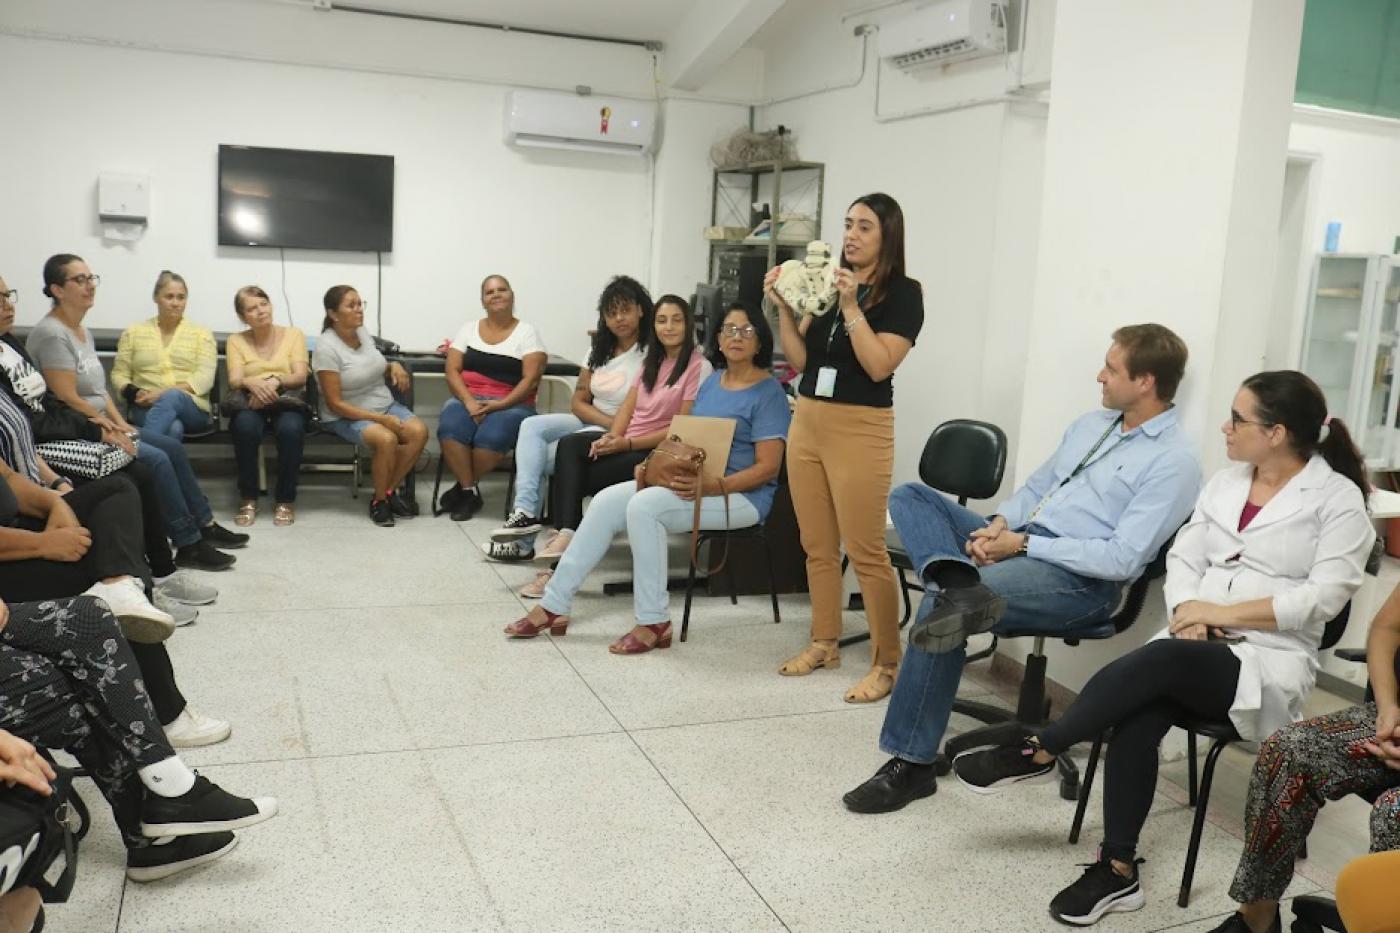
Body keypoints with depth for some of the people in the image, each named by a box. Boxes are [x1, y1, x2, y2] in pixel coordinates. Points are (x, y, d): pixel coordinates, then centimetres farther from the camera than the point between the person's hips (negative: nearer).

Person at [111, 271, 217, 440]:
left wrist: (164, 393, -15)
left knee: (171, 397, -39)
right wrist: (134, 393, -9)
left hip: (193, 408, -1)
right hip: (147, 408, 1)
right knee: (173, 428, -38)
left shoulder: (202, 334, 14)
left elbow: (204, 378, 0)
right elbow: (119, 375, 15)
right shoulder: (133, 333, 18)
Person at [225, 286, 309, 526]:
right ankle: (248, 499, -19)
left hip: (288, 403, 0)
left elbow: (300, 377, -4)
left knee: (290, 428, -36)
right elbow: (234, 381, -4)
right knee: (245, 425, -36)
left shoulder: (293, 335, 9)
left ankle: (286, 500, -19)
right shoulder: (236, 340, 10)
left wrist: (275, 381, -25)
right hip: (250, 404, 1)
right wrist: (253, 383, -28)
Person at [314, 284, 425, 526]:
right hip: (347, 415, -7)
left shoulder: (363, 332, 2)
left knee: (419, 432, -20)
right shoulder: (326, 347, -18)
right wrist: (380, 419, -24)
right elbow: (335, 404, -19)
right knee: (386, 439, -34)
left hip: (384, 404, 7)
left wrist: (394, 366, -2)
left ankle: (389, 490, -3)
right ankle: (379, 500, -10)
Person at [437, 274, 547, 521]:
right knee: (450, 430, -32)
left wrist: (499, 405, -18)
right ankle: (470, 491, -15)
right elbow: (452, 371, 5)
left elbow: (531, 379, -5)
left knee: (491, 437, -35)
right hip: (467, 399, 2)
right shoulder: (468, 328, 14)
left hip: (511, 404, -2)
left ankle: (462, 488, -9)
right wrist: (469, 402, -14)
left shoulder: (527, 332, 5)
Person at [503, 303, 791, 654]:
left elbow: (767, 468, -14)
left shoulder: (769, 392, -8)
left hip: (741, 495, -8)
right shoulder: (711, 382, 15)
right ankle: (554, 605, -5)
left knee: (644, 505, -29)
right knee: (607, 501, -9)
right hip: (692, 484, 8)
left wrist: (709, 487, -26)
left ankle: (654, 622, -21)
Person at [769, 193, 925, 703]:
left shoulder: (903, 293, -5)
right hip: (806, 422, 6)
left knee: (865, 551, -6)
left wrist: (851, 308, -19)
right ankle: (824, 644, 26)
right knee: (817, 546, 12)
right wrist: (783, 307, -3)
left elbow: (879, 366, -15)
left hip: (859, 430, -6)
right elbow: (800, 361, 8)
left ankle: (887, 664, 4)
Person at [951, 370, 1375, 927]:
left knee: (1161, 659, -34)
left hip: (1271, 664, -5)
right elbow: (1182, 559, 10)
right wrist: (1189, 613, -10)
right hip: (1197, 652, 5)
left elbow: (1323, 597, -12)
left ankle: (1037, 753, -21)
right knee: (1138, 718, -27)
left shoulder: (1339, 499, -3)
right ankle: (1118, 870, -18)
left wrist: (1223, 613, -16)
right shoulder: (1224, 482, 14)